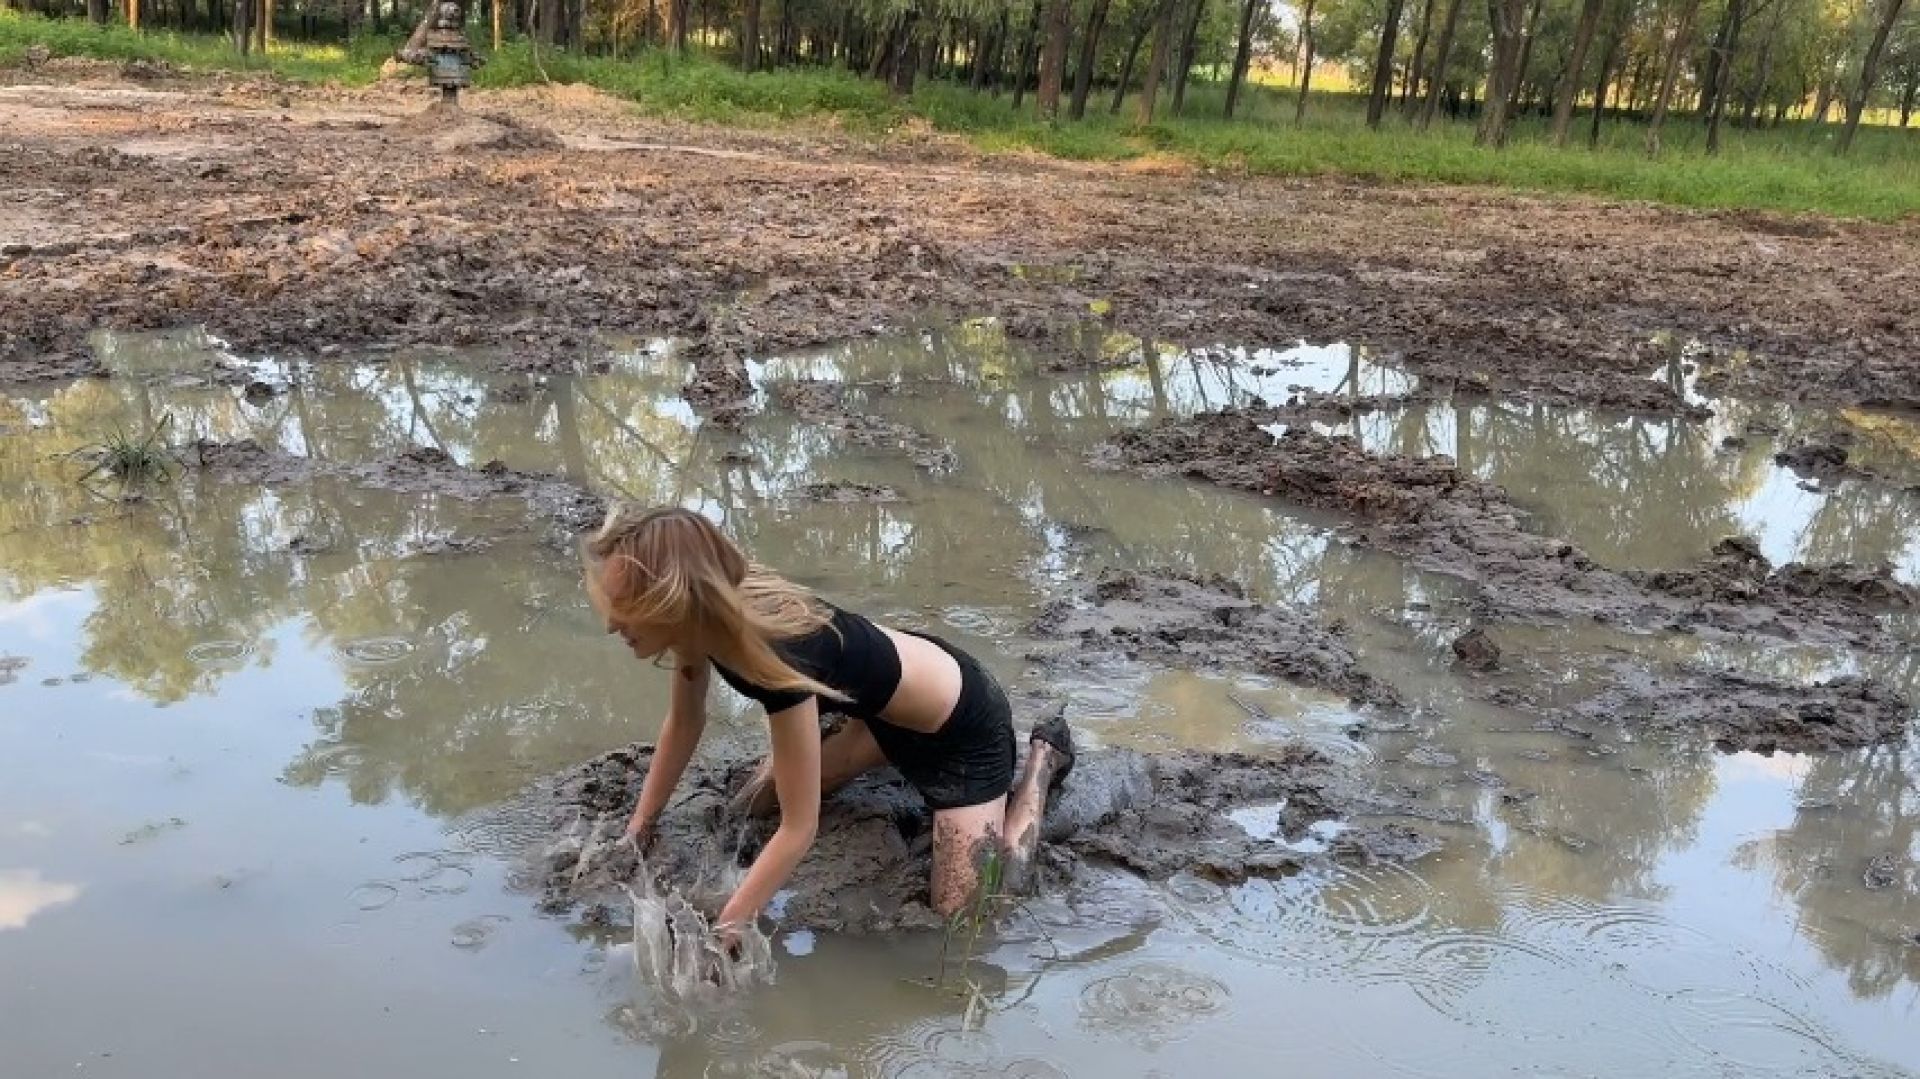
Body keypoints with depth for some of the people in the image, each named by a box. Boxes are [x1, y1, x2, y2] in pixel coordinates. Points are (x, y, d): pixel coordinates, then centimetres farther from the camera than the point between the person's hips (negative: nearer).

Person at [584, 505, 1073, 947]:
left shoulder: (779, 655, -41)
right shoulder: (706, 617, -19)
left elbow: (798, 827, -32)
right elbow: (684, 723, 2)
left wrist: (721, 932, -26)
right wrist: (637, 830, 5)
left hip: (962, 727, -7)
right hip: (891, 698, 8)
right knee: (752, 807, 11)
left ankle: (1044, 756, 13)